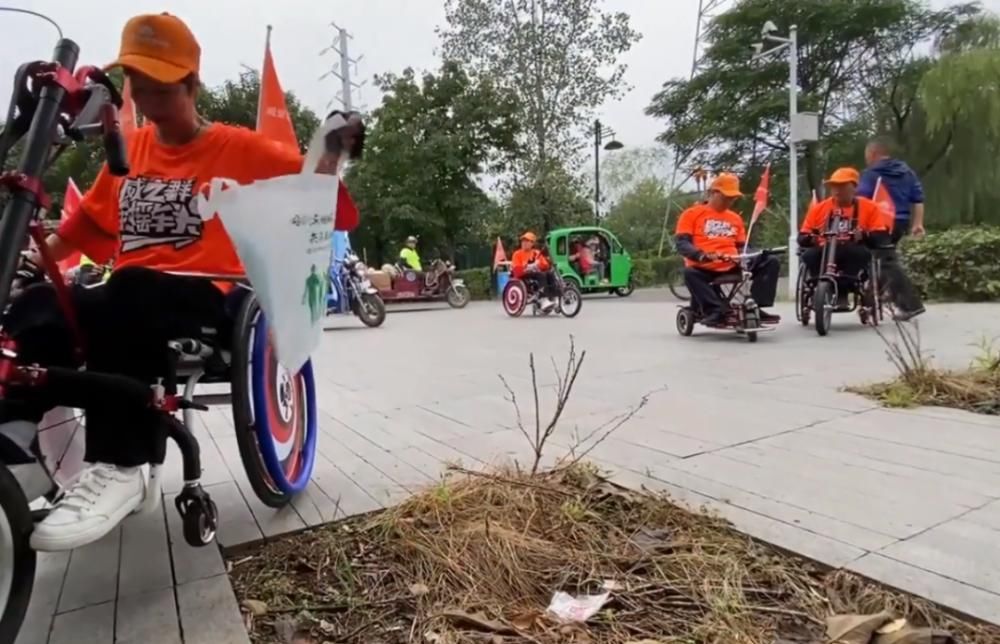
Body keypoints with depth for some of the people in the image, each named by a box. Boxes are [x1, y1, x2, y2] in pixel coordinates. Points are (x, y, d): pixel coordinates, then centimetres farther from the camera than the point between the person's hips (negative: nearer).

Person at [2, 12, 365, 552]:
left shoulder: (238, 147, 5)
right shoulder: (129, 150, 18)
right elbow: (84, 224, 24)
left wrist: (336, 145, -14)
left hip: (204, 298, -5)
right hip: (130, 297, 5)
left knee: (129, 294, -36)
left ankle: (117, 468, -33)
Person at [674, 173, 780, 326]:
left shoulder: (735, 218, 22)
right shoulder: (692, 213, 6)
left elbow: (741, 246, 23)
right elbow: (682, 243, -5)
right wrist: (701, 255, -26)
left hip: (732, 267, 5)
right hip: (704, 268, -5)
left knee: (771, 262, -10)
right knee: (690, 273, -38)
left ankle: (756, 307, -15)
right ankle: (716, 311, -36)